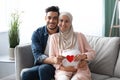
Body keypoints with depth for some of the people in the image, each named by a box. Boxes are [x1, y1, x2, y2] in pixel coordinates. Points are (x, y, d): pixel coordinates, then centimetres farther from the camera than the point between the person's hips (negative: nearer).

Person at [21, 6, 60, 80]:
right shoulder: (37, 34, 1)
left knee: (43, 68, -34)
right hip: (40, 65, 2)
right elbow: (37, 56, -11)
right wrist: (53, 60, -31)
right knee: (25, 73, -28)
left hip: (57, 67, -1)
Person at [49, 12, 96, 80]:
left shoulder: (79, 36, 9)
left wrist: (83, 56, -13)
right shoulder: (54, 37, 11)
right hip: (63, 70, 0)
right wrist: (62, 67, -9)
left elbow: (92, 53, 9)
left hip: (80, 69, 0)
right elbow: (51, 57, 8)